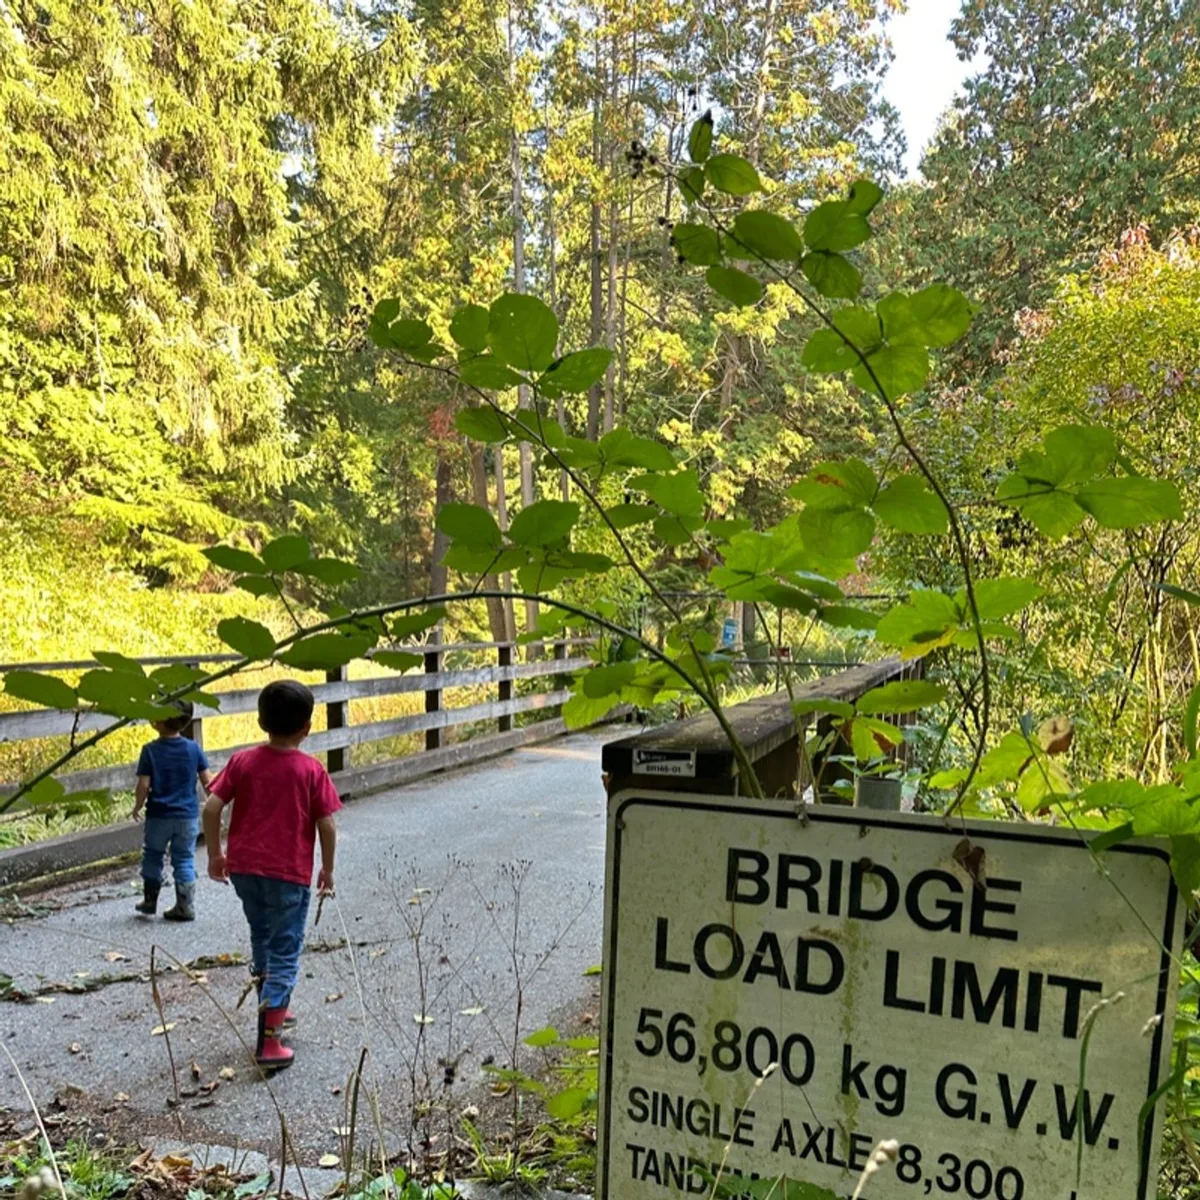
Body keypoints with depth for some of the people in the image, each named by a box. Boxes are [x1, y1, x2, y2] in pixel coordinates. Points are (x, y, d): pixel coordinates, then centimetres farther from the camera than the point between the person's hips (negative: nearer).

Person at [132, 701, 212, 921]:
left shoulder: (150, 750, -11)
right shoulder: (193, 748, -5)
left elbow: (144, 785, -11)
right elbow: (207, 780, -2)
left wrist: (137, 806, 6)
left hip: (159, 815, -1)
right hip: (188, 815, 1)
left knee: (152, 856, 18)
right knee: (184, 859, 9)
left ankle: (150, 901, 27)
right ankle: (185, 907, 10)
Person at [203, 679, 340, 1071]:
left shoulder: (242, 761, -1)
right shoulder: (311, 770, -9)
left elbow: (211, 808, -5)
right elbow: (326, 825, -10)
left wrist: (215, 854, 8)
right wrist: (327, 869, 4)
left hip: (243, 868, 4)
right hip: (289, 874, -4)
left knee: (262, 938, 25)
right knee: (284, 955, 4)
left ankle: (273, 1011, 40)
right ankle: (269, 1043, 1)